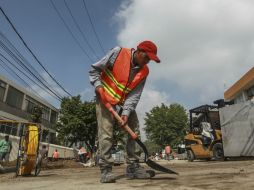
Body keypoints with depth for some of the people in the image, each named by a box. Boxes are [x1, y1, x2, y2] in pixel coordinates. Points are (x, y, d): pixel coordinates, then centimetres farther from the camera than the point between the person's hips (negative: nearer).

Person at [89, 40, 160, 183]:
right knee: (106, 133, -12)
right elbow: (95, 69, -10)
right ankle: (105, 169, -2)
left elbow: (135, 95, -9)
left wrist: (126, 112, -21)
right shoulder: (118, 52, -17)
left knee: (134, 131, 2)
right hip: (106, 99, -5)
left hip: (125, 102, 5)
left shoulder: (144, 71, -5)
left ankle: (133, 167, 12)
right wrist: (99, 87, -23)